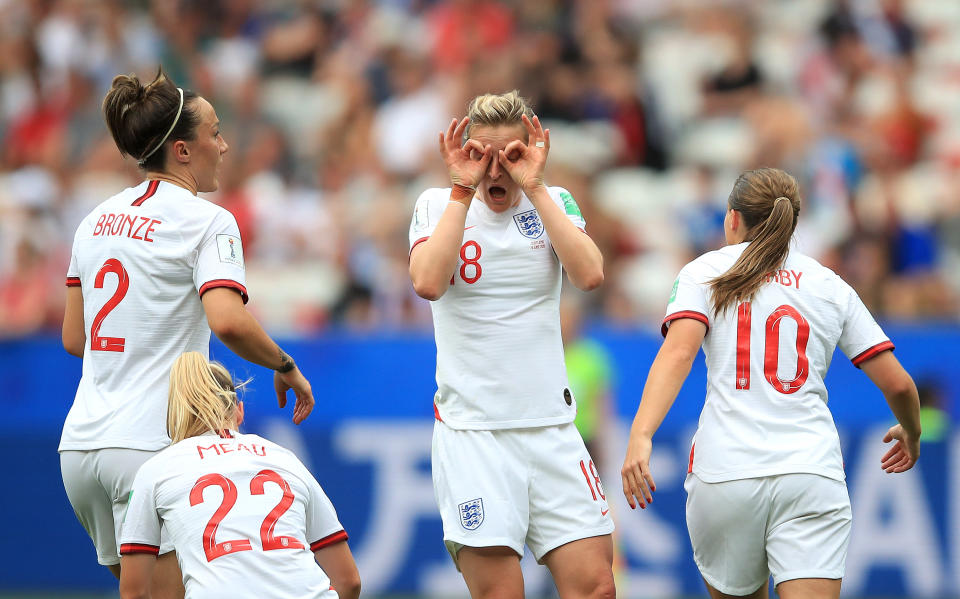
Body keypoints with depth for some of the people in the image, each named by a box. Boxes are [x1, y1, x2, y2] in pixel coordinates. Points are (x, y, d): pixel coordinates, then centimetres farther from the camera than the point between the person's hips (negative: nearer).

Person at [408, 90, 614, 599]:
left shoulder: (553, 203, 9)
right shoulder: (438, 205, 4)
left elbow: (589, 274, -11)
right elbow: (427, 283, -16)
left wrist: (533, 186, -10)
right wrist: (463, 189, -11)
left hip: (551, 424, 2)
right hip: (471, 428, -2)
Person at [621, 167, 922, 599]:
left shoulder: (705, 272, 9)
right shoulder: (832, 287, 15)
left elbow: (678, 352, -10)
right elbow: (898, 384, 13)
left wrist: (640, 436, -21)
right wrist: (911, 435, 35)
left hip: (724, 472, 0)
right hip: (812, 473, 1)